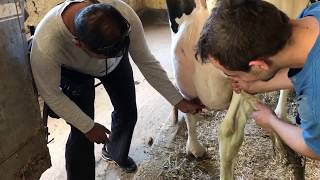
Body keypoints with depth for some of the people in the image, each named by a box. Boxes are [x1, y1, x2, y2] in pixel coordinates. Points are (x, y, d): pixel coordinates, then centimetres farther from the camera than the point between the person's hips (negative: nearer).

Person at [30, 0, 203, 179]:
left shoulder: (125, 15, -39)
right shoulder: (45, 45, -43)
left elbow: (146, 62, -22)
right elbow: (51, 94, -23)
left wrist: (179, 101, -18)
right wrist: (89, 127, -17)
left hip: (117, 63, 3)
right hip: (73, 71, -2)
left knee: (128, 113, 10)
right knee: (82, 132, -11)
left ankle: (115, 153, 43)